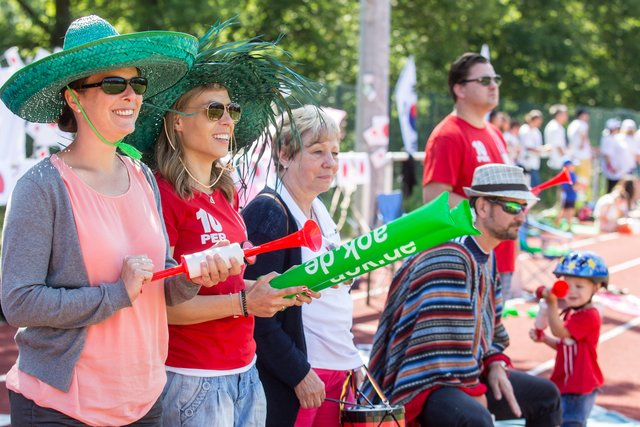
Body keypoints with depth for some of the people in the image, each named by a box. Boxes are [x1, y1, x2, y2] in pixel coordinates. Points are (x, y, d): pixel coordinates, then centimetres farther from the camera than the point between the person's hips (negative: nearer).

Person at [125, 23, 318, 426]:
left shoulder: (225, 193, 9)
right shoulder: (165, 196, -14)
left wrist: (276, 288, 2)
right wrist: (244, 303, -21)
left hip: (245, 373, 8)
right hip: (193, 378, -8)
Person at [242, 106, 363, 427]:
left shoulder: (320, 211, 13)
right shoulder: (268, 212, -13)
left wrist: (351, 359, 17)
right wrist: (299, 373, -18)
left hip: (338, 369, 8)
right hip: (291, 379, -8)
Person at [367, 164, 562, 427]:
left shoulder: (487, 258, 12)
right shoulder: (449, 259, -22)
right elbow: (447, 339, -26)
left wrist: (495, 365, 4)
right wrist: (476, 396, -18)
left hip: (467, 376, 11)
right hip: (423, 385, -11)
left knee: (546, 396, 19)